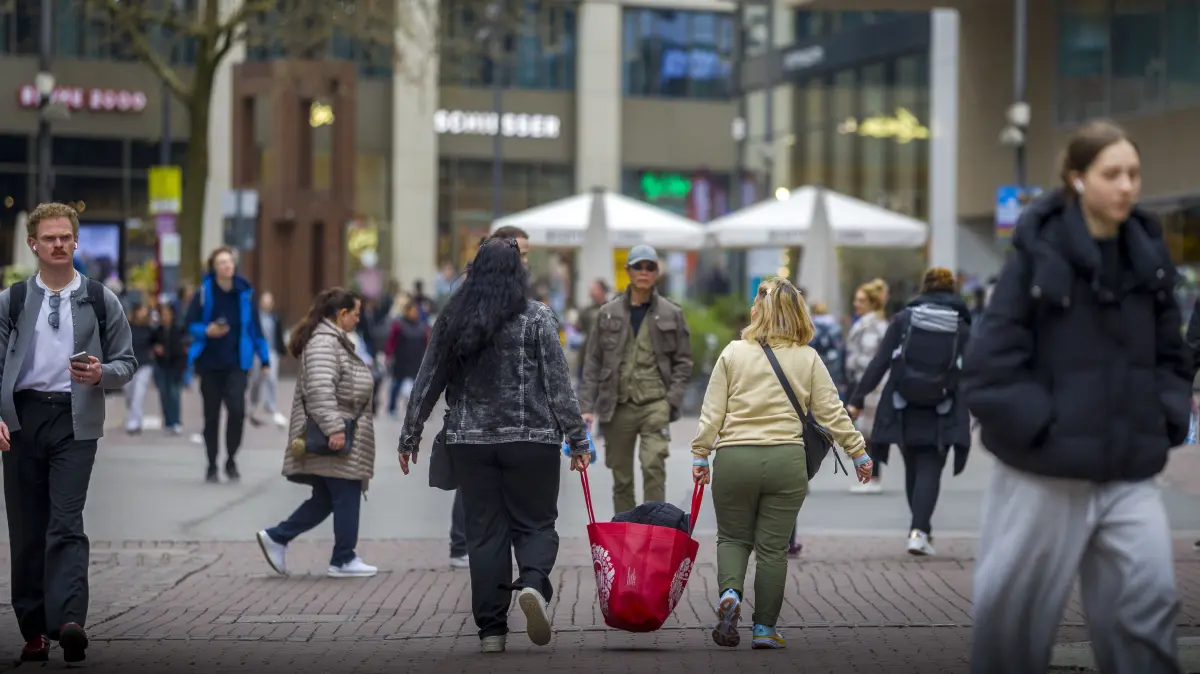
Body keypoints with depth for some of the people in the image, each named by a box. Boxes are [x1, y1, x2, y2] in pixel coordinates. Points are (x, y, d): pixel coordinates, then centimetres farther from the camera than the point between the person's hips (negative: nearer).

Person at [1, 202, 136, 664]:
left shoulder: (100, 301, 9)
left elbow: (127, 362, 10)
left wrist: (101, 373, -12)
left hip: (75, 421, -2)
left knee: (66, 525, -14)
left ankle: (68, 622, -25)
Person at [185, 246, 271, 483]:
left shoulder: (245, 293, 2)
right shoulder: (204, 293, -3)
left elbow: (255, 328, 8)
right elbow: (190, 324, 2)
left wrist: (264, 359, 7)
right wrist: (206, 331, -18)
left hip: (236, 363, 0)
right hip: (209, 363, 0)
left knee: (237, 410, -15)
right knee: (211, 415, 7)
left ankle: (231, 460, 3)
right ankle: (212, 466, 19)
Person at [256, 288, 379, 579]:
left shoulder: (335, 340, 21)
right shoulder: (324, 342, -15)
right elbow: (320, 388, -25)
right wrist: (333, 427, -29)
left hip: (342, 434, 11)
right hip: (335, 437, -11)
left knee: (326, 499, 12)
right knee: (346, 496, -4)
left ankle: (276, 537, 13)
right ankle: (343, 560, 4)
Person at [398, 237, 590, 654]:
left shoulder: (452, 320, 5)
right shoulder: (537, 318, -4)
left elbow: (427, 383, 8)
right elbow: (558, 384, -5)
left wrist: (410, 436, 16)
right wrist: (577, 438, 0)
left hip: (470, 442, 3)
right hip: (531, 440, -3)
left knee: (484, 532, 7)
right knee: (535, 523, 7)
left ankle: (490, 628, 4)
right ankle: (532, 584, -23)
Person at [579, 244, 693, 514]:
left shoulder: (672, 314, 6)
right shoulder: (608, 314, 7)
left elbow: (683, 362, 7)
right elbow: (593, 363, 8)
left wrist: (672, 400, -6)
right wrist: (586, 406, 0)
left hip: (655, 403, -2)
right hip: (617, 405, 2)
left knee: (653, 466, -19)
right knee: (621, 479, 7)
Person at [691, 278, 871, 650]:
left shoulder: (733, 354, 2)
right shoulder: (808, 358, 3)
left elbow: (712, 411, 2)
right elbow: (831, 411, 3)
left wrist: (699, 455, 10)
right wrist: (858, 452, 12)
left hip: (734, 458, 0)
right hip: (786, 459, 0)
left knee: (733, 537, 16)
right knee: (773, 546, 7)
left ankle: (730, 594, -12)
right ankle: (765, 628, 9)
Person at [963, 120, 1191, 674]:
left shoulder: (1148, 257, 6)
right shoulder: (1039, 255, -10)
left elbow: (1171, 355, 16)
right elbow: (991, 361, -12)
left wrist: (1166, 418, 2)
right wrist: (1038, 427, -16)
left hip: (1131, 471, 4)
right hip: (1047, 469, -4)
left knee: (1150, 599, -8)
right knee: (1016, 608, 8)